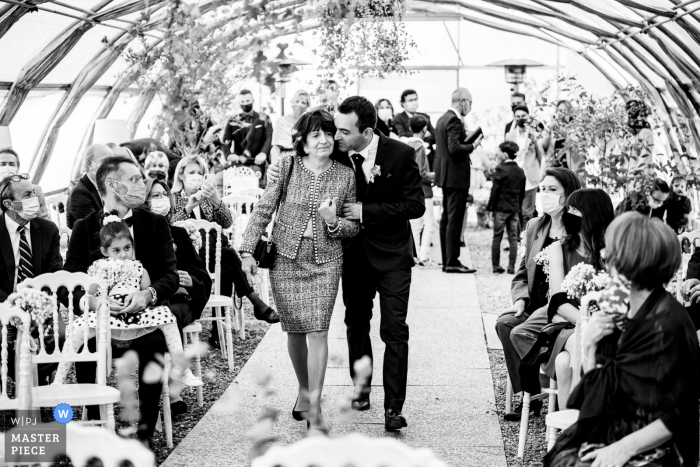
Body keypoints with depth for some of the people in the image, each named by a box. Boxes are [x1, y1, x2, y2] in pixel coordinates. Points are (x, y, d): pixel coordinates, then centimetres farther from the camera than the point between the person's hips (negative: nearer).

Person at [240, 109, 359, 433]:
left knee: (318, 331, -10)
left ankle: (315, 408, -6)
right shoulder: (286, 167, -3)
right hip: (286, 258, 1)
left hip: (325, 260, 0)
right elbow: (263, 210, -1)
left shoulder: (345, 175, 0)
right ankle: (304, 389, 32)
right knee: (295, 330, 8)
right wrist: (248, 250, -7)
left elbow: (354, 227, 5)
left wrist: (334, 223, -17)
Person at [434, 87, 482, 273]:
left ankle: (446, 260, 17)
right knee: (454, 220, -7)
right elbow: (454, 148, -25)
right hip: (456, 176, -10)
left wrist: (468, 139, 12)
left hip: (446, 176, 10)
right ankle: (452, 261, -5)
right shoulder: (454, 120, -16)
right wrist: (473, 145, -13)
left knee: (447, 219, 13)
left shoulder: (443, 118, 13)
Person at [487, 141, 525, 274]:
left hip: (501, 208, -5)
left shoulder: (501, 169, -11)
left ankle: (496, 266, 3)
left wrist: (490, 206, -4)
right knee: (513, 238, 6)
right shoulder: (521, 172, 6)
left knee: (497, 237, 3)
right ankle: (512, 267, 4)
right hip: (514, 208, 5)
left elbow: (495, 190, -11)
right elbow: (522, 192, 11)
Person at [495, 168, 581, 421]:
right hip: (536, 304, 7)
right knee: (504, 323, -18)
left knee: (521, 333, -25)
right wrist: (520, 299, 1)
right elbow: (522, 274, 19)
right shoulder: (534, 227, 14)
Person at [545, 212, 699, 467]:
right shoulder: (624, 313, 6)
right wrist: (588, 346, -4)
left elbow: (678, 417, -13)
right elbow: (594, 393, 12)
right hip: (608, 434, 6)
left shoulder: (668, 322, -14)